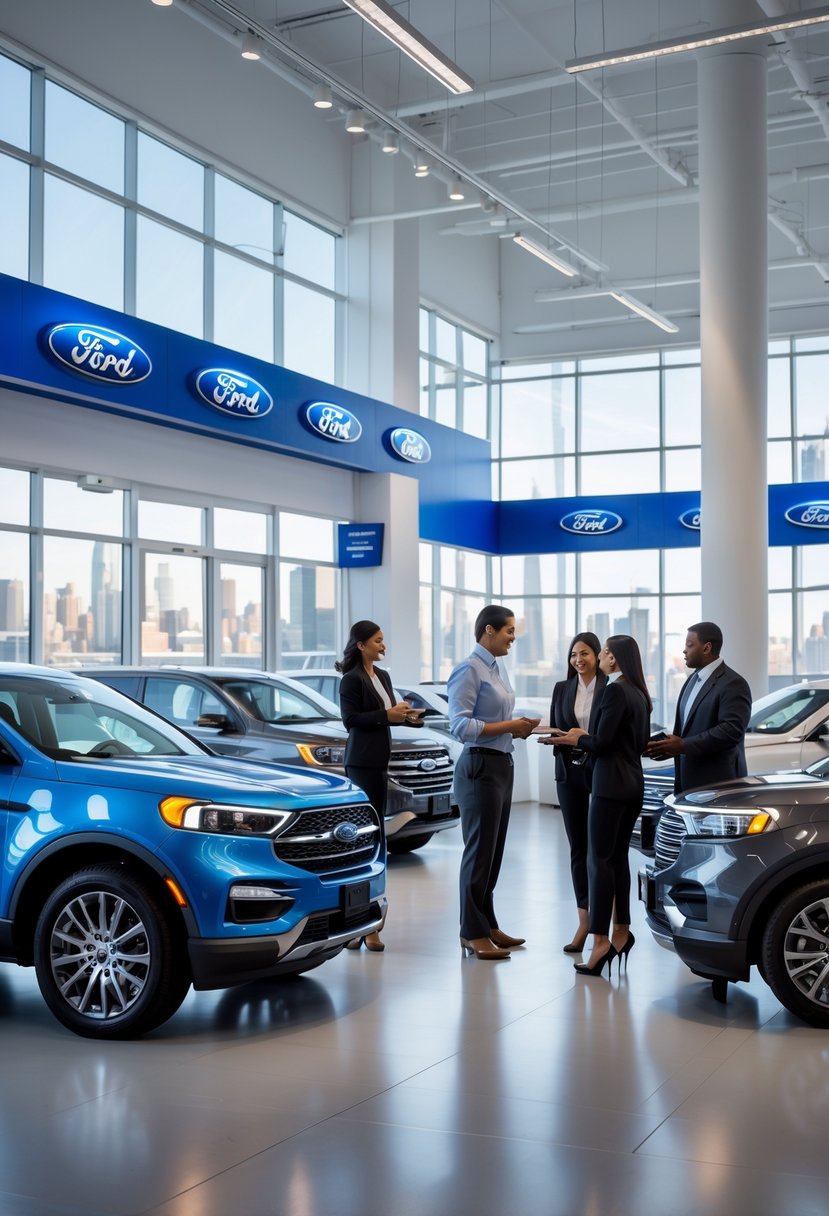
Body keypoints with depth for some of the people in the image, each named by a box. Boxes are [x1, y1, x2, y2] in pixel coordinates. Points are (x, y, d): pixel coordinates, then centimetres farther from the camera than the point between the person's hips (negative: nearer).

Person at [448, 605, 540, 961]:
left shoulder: (498, 669, 13)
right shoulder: (469, 670, -14)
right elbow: (460, 725, -20)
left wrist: (519, 728, 2)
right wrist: (509, 726, -18)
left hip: (502, 765, 9)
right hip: (480, 767, -9)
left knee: (494, 851, 15)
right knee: (480, 851, -2)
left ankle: (487, 925, 25)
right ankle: (472, 932, 8)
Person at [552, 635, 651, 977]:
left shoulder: (615, 690, -13)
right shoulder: (638, 693, 14)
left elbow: (602, 743, -17)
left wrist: (578, 739, 3)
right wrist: (586, 738, 17)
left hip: (611, 784, -9)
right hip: (633, 784, 9)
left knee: (600, 860, -7)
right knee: (618, 857, 14)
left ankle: (600, 941, -9)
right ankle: (621, 930, 17)